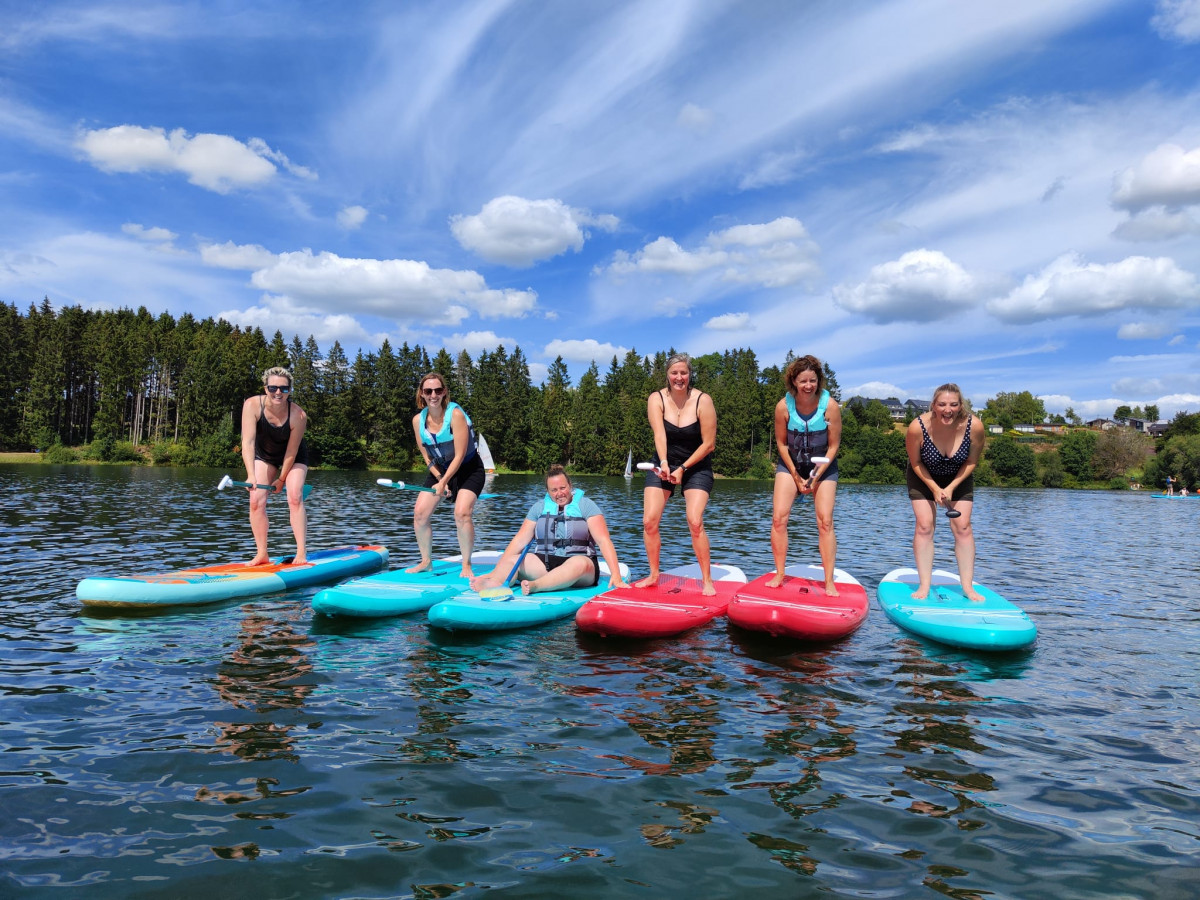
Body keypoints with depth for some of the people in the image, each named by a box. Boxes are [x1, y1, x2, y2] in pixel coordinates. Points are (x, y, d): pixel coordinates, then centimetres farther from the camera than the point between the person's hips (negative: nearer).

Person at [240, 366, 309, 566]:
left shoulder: (298, 415, -32)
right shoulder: (252, 405, -29)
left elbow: (291, 452, -22)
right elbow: (248, 442, -35)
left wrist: (281, 480, -14)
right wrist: (251, 476, -45)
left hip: (294, 457, -2)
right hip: (264, 455, 2)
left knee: (295, 497, -19)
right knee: (256, 500, -9)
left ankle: (301, 553, -17)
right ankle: (261, 554, 0)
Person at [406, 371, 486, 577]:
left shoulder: (455, 415, -22)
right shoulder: (418, 420, -6)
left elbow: (460, 455, -23)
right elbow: (427, 456, 2)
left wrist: (444, 482, -24)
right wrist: (439, 479, -10)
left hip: (468, 469, -5)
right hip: (440, 470, 6)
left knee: (462, 514, -23)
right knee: (419, 513, -5)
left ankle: (466, 565, -7)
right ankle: (426, 561, 14)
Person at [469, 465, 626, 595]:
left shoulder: (585, 505, 3)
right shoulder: (539, 507, 14)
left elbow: (604, 540, -6)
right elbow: (519, 541, 9)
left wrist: (615, 574, -19)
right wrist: (495, 571, 0)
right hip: (545, 562, 4)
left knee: (579, 563, -37)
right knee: (510, 560, -20)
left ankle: (534, 586, -57)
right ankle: (495, 582, -54)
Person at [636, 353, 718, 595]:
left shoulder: (703, 401, -15)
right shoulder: (656, 399, -9)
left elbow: (709, 444, -14)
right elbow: (659, 434, -25)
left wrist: (683, 469, -17)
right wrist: (663, 463, -41)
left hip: (696, 466, -2)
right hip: (663, 464, 3)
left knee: (695, 522, -18)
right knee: (649, 521, -7)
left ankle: (707, 580, -5)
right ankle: (654, 575, 12)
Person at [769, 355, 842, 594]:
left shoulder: (830, 406, -19)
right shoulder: (784, 406, -16)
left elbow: (833, 446, -10)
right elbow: (781, 443, -4)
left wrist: (816, 476, -14)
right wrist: (796, 476, -6)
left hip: (823, 466, -1)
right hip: (790, 464, 1)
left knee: (825, 522, -8)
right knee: (778, 517, -9)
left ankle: (829, 582, -1)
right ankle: (779, 575, 3)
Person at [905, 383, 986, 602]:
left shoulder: (974, 426, -29)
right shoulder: (917, 427, -33)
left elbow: (972, 461, -12)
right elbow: (915, 463, -15)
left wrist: (951, 488, -16)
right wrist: (935, 489, -17)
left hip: (959, 478, 1)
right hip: (924, 477, -1)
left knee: (962, 527, -4)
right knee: (924, 526, -9)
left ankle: (968, 586, 5)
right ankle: (924, 586, -4)